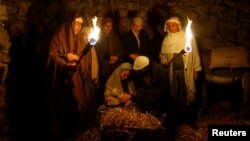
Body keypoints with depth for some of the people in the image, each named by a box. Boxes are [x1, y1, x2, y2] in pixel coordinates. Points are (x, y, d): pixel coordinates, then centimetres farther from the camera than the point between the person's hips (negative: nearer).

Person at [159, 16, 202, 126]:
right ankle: (177, 116, 21)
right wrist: (164, 61, -6)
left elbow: (195, 53, -2)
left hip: (186, 70, -3)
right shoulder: (166, 39, 8)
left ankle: (189, 117, 15)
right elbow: (162, 54, 16)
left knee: (188, 94, 0)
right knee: (175, 93, 8)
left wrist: (196, 69, -4)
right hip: (173, 71, 3)